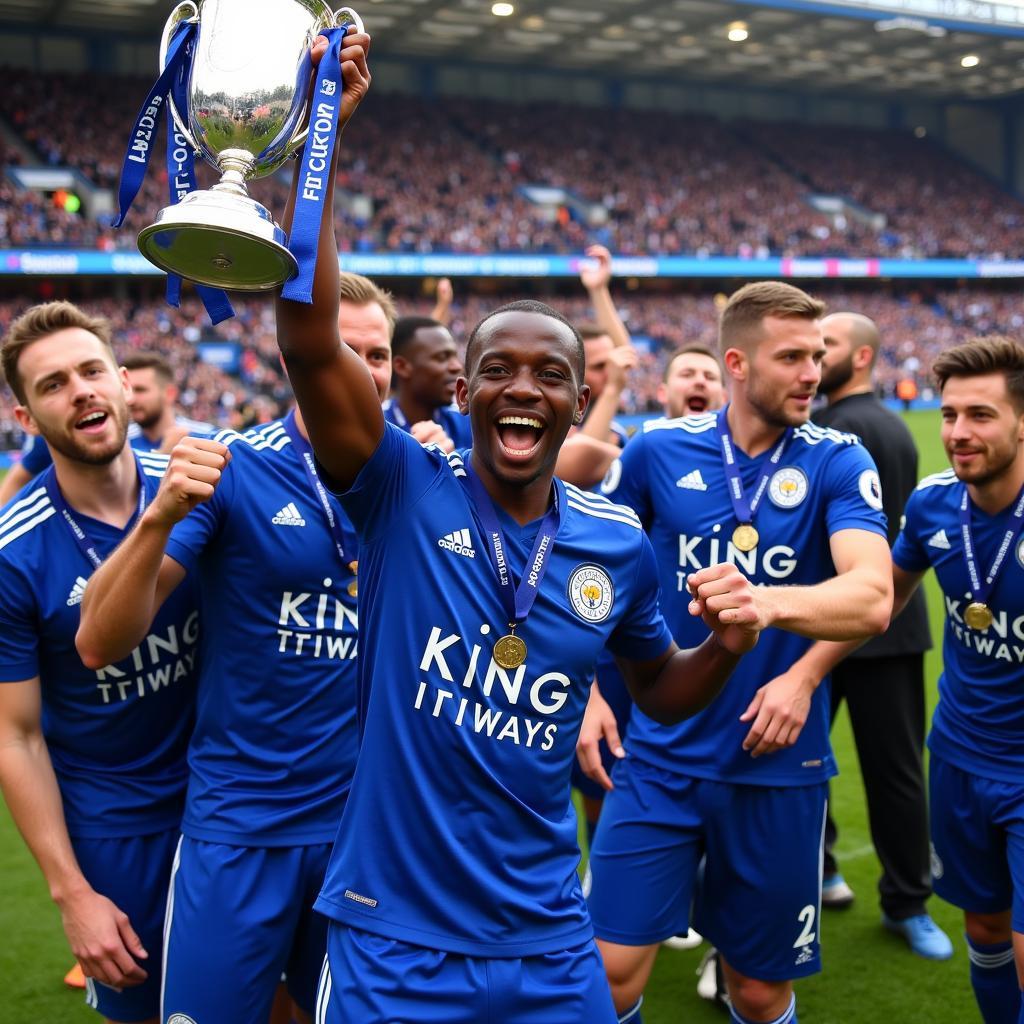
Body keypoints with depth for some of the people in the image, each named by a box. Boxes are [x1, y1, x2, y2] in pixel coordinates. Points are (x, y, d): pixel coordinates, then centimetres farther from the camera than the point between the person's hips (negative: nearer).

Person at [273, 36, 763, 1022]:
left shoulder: (618, 543, -2)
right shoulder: (404, 491, -11)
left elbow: (659, 692, 14)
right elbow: (308, 339, -26)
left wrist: (726, 646, -7)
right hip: (390, 944, -3)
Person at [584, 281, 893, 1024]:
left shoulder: (838, 462, -5)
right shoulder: (658, 451, -3)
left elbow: (873, 597, -21)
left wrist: (771, 602, -40)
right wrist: (593, 693, 2)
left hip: (778, 764, 0)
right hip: (660, 758, 0)